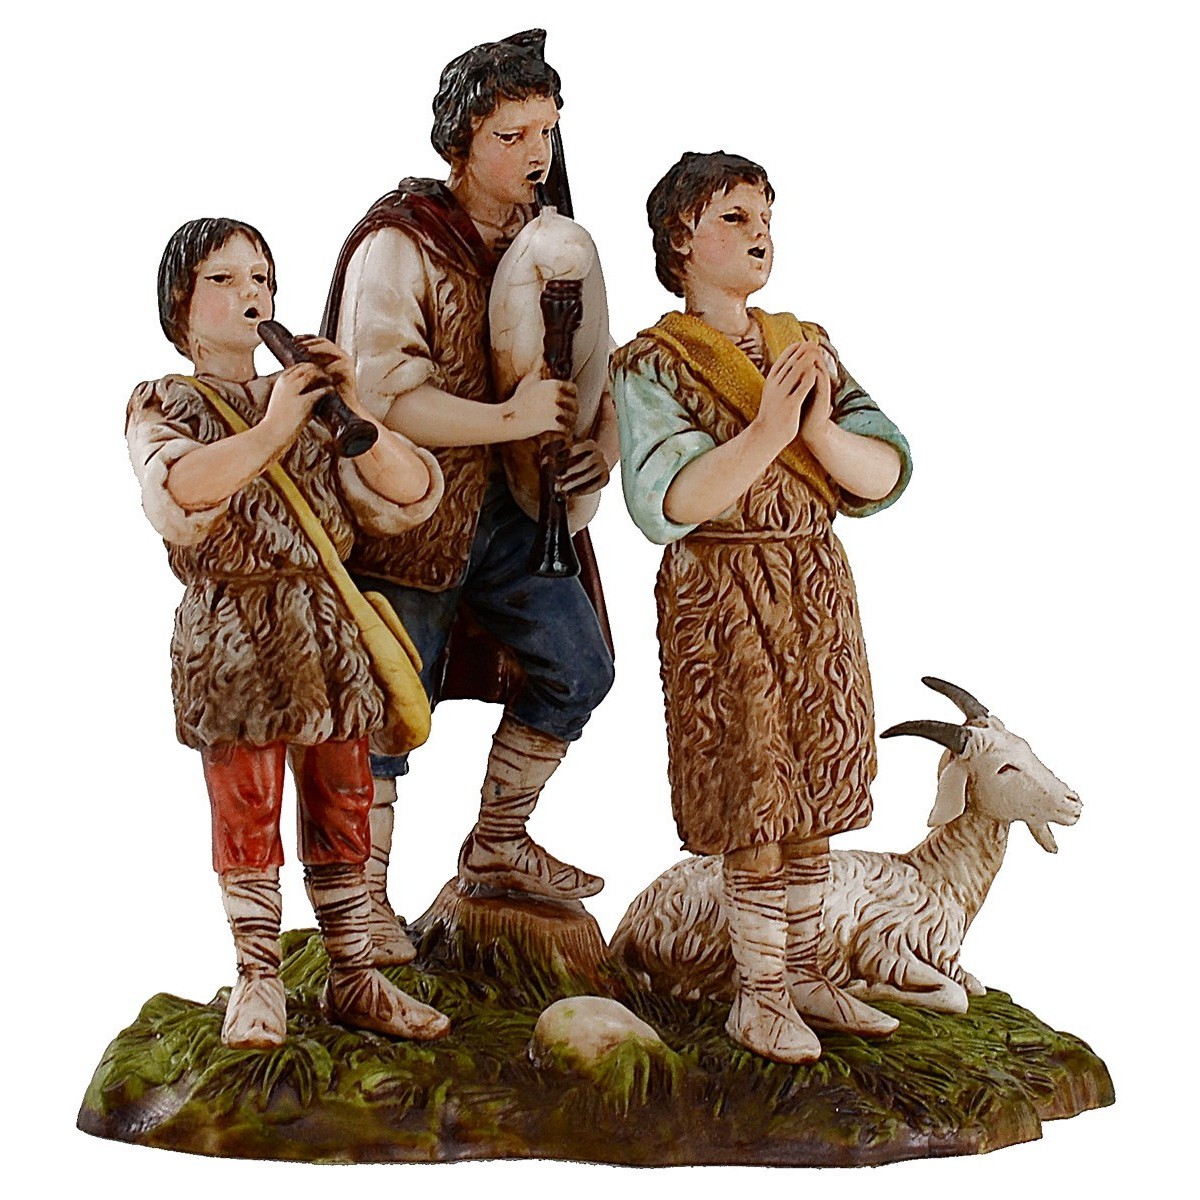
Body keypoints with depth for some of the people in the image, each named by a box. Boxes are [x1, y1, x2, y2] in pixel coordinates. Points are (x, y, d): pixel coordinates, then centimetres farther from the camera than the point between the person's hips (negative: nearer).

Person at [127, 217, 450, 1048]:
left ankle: (354, 979, 20)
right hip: (232, 641, -3)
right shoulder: (162, 406, 2)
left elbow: (411, 497, 1)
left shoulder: (308, 401, 11)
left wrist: (353, 410, -11)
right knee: (247, 818, 2)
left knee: (343, 812, 9)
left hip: (328, 632, 4)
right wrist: (272, 430, -19)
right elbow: (178, 494, -23)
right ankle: (259, 983, 18)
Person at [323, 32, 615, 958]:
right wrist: (512, 419, -25)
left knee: (578, 665, 10)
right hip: (406, 511, -7)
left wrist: (606, 436, -5)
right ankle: (366, 906, 17)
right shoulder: (398, 245, -17)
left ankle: (497, 846, 28)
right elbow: (381, 394, -26)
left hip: (504, 507, 7)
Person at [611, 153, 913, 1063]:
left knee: (810, 792, 11)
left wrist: (821, 431, -19)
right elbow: (665, 505, -19)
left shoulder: (808, 347, 9)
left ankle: (802, 976, 25)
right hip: (722, 601, -5)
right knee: (756, 801, -1)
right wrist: (764, 434, -28)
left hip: (817, 592, 6)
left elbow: (887, 475, 1)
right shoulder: (653, 363, -6)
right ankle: (759, 995, 14)